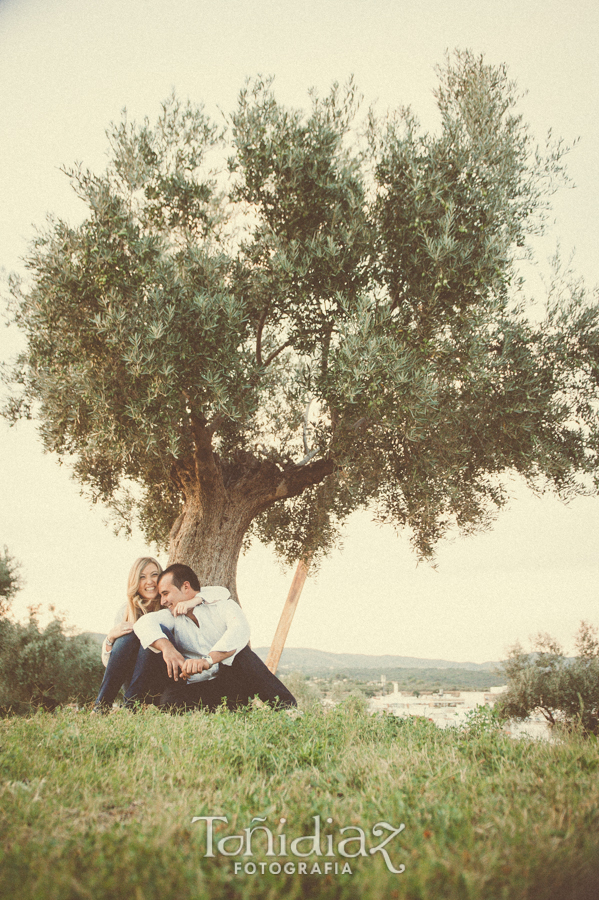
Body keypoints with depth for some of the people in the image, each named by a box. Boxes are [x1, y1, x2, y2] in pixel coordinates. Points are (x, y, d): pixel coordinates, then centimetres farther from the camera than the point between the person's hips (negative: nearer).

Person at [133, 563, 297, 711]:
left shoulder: (222, 604, 0)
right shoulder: (172, 616, 12)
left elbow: (239, 631, -23)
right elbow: (145, 623, -12)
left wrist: (207, 660, -38)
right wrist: (167, 647, -34)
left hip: (232, 680, -2)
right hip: (199, 690, 3)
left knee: (240, 651, -31)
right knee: (169, 702, -28)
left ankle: (286, 706, -23)